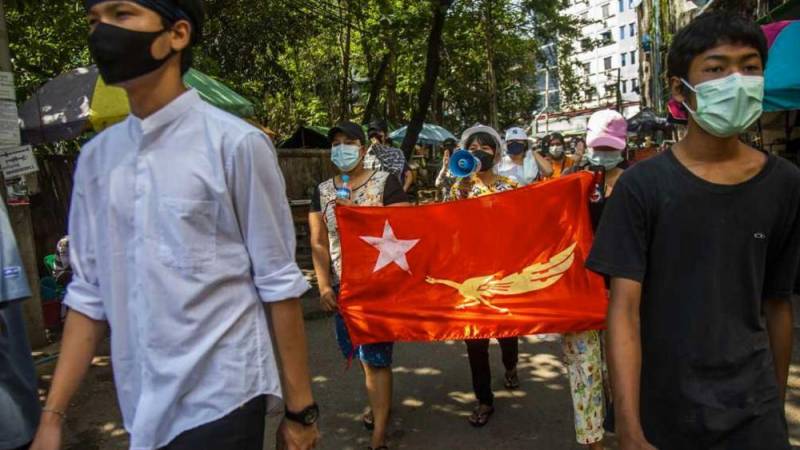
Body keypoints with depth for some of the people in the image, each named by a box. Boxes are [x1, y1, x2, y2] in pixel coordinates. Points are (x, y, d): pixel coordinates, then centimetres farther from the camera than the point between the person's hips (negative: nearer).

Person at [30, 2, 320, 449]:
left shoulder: (235, 145, -14)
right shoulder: (96, 157, 3)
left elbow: (279, 284, -11)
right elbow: (90, 292, 6)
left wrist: (300, 409, -6)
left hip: (219, 401, -5)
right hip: (141, 408, 6)